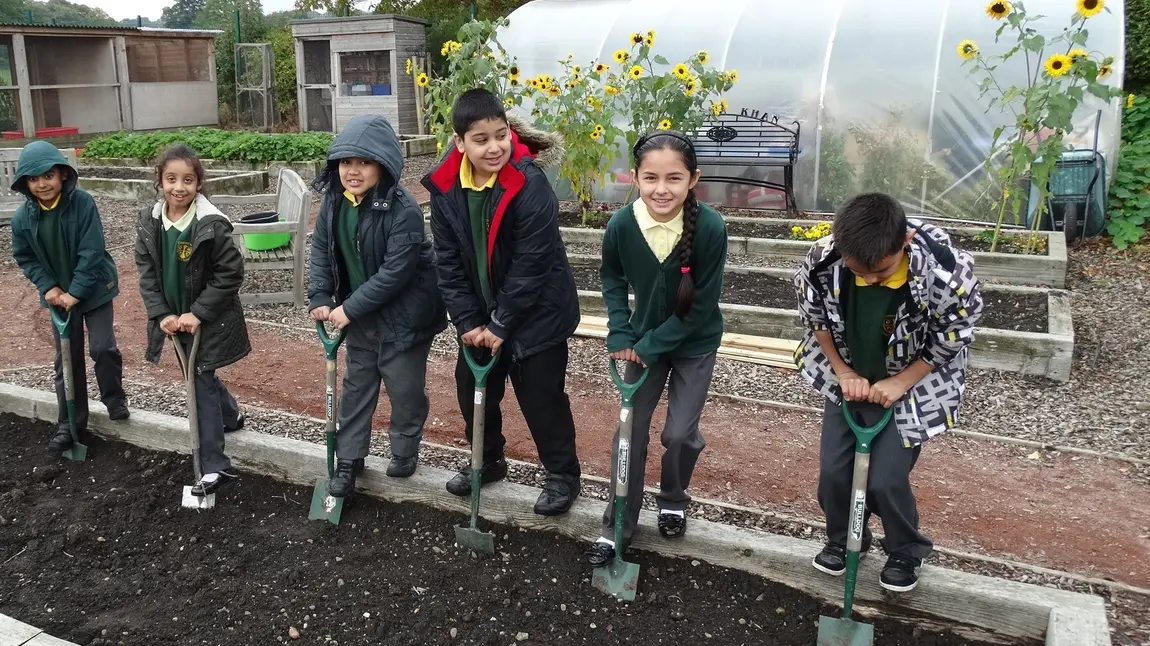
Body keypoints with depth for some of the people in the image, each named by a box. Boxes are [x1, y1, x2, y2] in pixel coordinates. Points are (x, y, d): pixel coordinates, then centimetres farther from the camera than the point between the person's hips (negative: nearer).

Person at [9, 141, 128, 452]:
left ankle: (114, 398, 23)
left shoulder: (83, 203, -21)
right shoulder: (22, 217, -11)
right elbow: (25, 257, 1)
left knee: (103, 347, -5)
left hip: (93, 289, -3)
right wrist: (48, 287, -13)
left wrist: (75, 292, -22)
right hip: (58, 293, 3)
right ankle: (70, 422, 18)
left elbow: (91, 253, -22)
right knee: (67, 358, 8)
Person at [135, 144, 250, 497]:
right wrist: (162, 314, -10)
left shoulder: (212, 225, -20)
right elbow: (147, 273, 1)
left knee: (201, 382, -4)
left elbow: (230, 274, -17)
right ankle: (231, 415, 50)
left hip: (208, 319, -6)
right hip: (174, 318, 6)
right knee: (200, 375, 21)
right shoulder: (149, 223, -3)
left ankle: (214, 467, 2)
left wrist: (198, 313, -19)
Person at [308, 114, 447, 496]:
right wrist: (320, 299, -7)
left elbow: (394, 272, -28)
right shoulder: (333, 202, -5)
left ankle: (404, 451, 32)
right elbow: (321, 250, 4)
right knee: (356, 386, 15)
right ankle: (349, 459, 29)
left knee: (405, 389, 9)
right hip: (360, 316, 6)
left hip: (403, 317, -6)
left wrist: (350, 308, -23)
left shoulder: (403, 211, -27)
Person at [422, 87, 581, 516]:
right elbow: (449, 262, -5)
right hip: (481, 316, 6)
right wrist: (467, 321, -11)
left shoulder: (530, 187, -25)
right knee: (471, 389, 17)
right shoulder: (445, 189, -9)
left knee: (541, 396, 2)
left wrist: (500, 325, -18)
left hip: (535, 313, -6)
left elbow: (530, 266, -23)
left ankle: (563, 475, 22)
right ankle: (488, 460, 40)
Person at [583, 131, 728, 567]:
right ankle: (617, 528, 19)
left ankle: (673, 500, 33)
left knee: (680, 433, 1)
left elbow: (702, 306, -21)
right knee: (631, 432, 5)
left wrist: (650, 347, -18)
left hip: (694, 344, -2)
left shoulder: (710, 228, -28)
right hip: (644, 342, 2)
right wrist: (620, 335, -9)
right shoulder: (621, 225, -21)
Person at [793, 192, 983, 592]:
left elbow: (953, 342, -14)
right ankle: (843, 540, 35)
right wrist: (842, 372, -8)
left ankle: (906, 551, 26)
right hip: (847, 381, 3)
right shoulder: (823, 259, -27)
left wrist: (899, 383, -14)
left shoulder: (947, 270, -33)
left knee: (886, 480, -5)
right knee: (832, 472, 5)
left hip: (909, 386, -3)